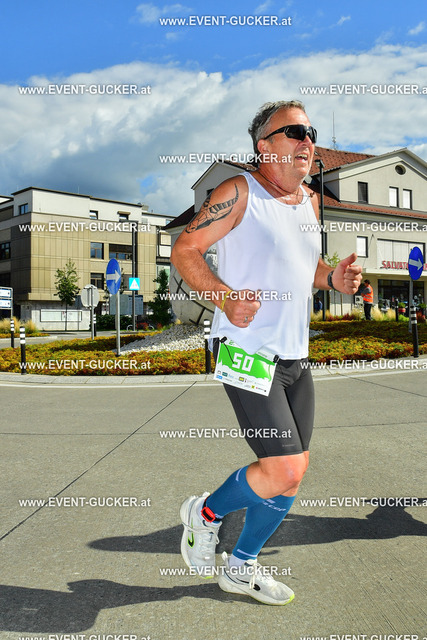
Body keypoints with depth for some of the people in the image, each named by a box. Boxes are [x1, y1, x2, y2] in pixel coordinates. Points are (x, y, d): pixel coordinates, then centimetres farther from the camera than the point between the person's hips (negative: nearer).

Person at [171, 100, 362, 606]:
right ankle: (205, 512, 18)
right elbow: (184, 250, -8)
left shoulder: (309, 201, 16)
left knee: (292, 475, 12)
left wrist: (332, 278, 6)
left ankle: (241, 566, 33)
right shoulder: (239, 192, -7)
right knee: (284, 471, -12)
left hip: (295, 356, 8)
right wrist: (226, 298, -22)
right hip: (246, 351, -8)